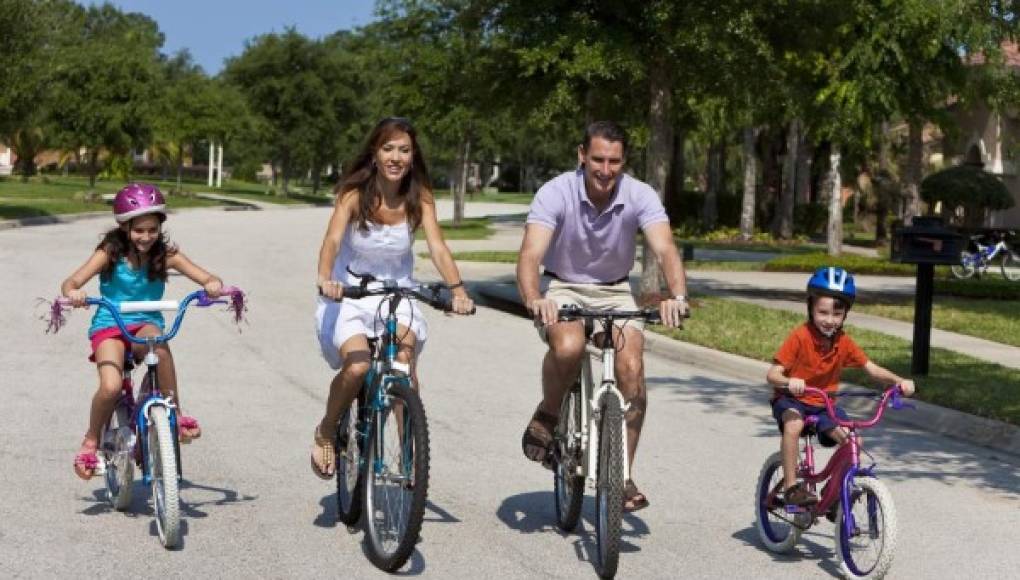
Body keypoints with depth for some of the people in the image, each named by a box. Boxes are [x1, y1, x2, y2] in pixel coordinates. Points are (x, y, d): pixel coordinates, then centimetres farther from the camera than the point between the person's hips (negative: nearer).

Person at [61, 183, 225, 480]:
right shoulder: (110, 253, -7)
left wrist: (213, 285, -32)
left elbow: (207, 279, -7)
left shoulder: (165, 255, -3)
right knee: (110, 388, -26)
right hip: (109, 326, -1)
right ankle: (91, 442, 3)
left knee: (157, 341, -37)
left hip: (146, 324, 1)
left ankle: (176, 414, -23)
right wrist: (73, 293, -38)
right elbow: (70, 282, -14)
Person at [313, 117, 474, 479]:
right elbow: (332, 239, -26)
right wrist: (325, 279, -46)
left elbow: (437, 247, -17)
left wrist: (457, 289, -34)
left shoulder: (420, 197, -6)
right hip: (351, 293, -2)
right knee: (358, 367, -25)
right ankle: (325, 433, 3)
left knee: (404, 362, -25)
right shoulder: (354, 193, -12)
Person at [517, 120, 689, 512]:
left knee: (631, 369, -19)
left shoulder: (640, 196, -16)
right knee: (568, 346, -34)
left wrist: (678, 296, -49)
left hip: (614, 292, 2)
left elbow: (665, 249, -29)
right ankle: (548, 415, -3)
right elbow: (530, 255, -31)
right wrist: (534, 300, -52)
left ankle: (622, 475, -5)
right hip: (562, 288, -2)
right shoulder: (556, 193, -21)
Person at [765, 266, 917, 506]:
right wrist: (789, 382, -45)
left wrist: (899, 380, -20)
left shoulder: (844, 343, -6)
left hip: (823, 404, 5)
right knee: (793, 425, -37)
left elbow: (871, 368, -3)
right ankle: (791, 486, -26)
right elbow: (772, 374, -23)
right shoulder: (800, 337, -20)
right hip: (792, 399, -5)